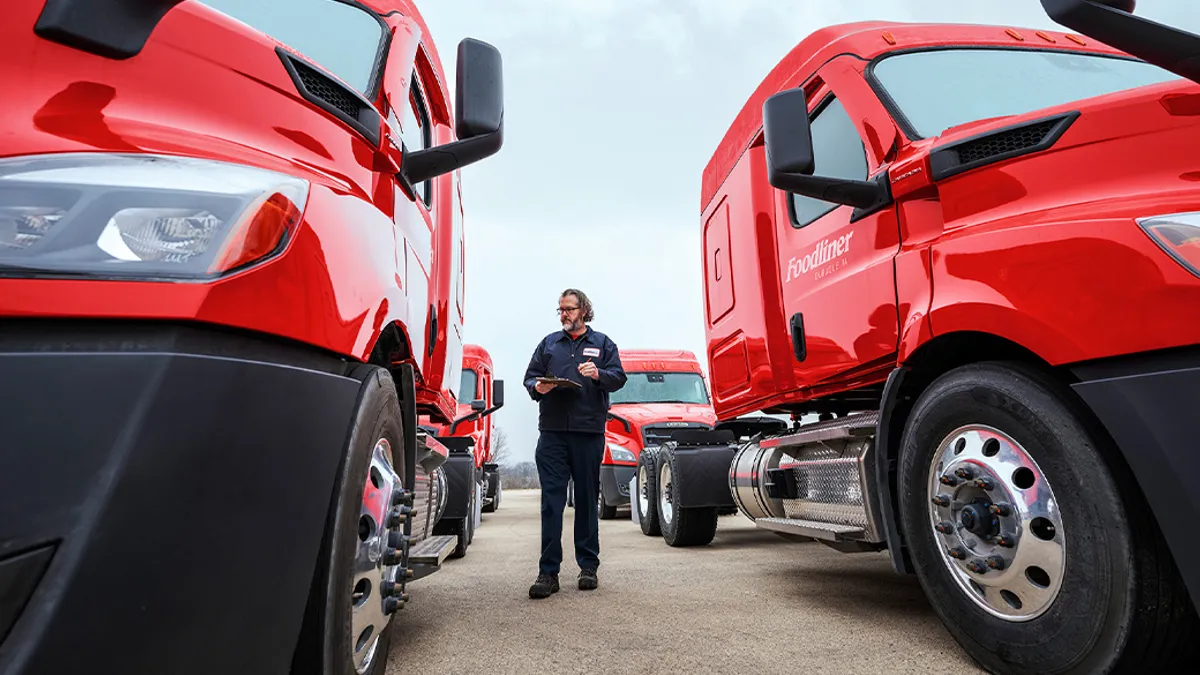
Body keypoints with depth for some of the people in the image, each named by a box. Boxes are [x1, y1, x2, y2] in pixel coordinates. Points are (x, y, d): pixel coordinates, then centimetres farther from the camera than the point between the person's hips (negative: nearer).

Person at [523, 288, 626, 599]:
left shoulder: (602, 343, 13)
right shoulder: (549, 343, 18)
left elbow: (619, 377, 4)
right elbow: (529, 376, 15)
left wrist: (598, 374, -17)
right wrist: (537, 387, -8)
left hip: (589, 433, -1)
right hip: (552, 432, 1)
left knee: (587, 499, 7)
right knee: (551, 500, -4)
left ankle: (588, 566, 19)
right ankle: (548, 572, 0)